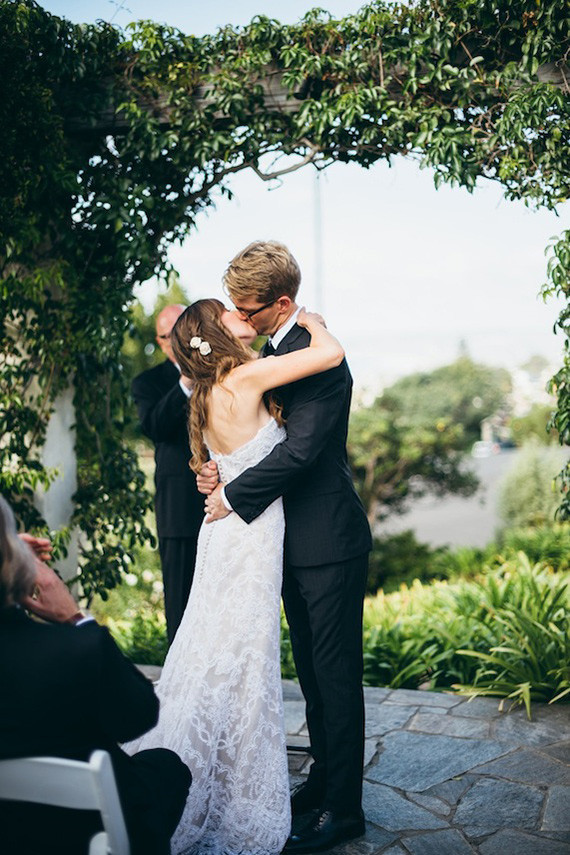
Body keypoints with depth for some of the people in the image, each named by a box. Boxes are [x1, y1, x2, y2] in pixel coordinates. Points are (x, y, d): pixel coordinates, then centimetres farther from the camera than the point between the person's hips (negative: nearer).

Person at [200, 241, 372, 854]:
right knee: (311, 670, 19)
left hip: (329, 544, -9)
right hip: (295, 541, 9)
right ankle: (323, 777, 35)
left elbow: (300, 448, -27)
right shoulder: (271, 352, 10)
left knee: (335, 674, 2)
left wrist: (233, 495, -16)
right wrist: (217, 470, -4)